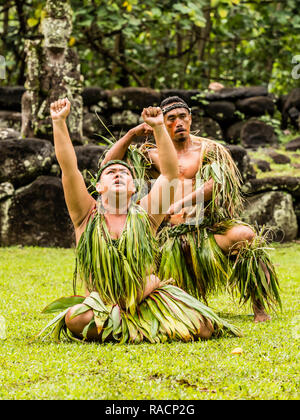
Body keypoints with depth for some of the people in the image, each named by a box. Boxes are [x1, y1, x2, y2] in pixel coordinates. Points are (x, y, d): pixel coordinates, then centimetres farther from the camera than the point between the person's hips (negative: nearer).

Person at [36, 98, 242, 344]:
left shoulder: (144, 215, -1)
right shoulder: (87, 215, 0)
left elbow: (170, 173, -11)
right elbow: (69, 169, -10)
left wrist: (159, 128, -20)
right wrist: (59, 123, -20)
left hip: (148, 298, 0)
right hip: (101, 302, 0)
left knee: (201, 329, -21)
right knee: (75, 320, -32)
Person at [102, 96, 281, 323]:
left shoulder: (209, 149, 7)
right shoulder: (156, 156, 18)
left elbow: (216, 185, -11)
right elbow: (109, 164, 17)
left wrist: (181, 203, -22)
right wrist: (132, 134, 5)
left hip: (210, 227, -3)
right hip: (175, 236, 3)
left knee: (244, 235, -34)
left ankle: (259, 306, -22)